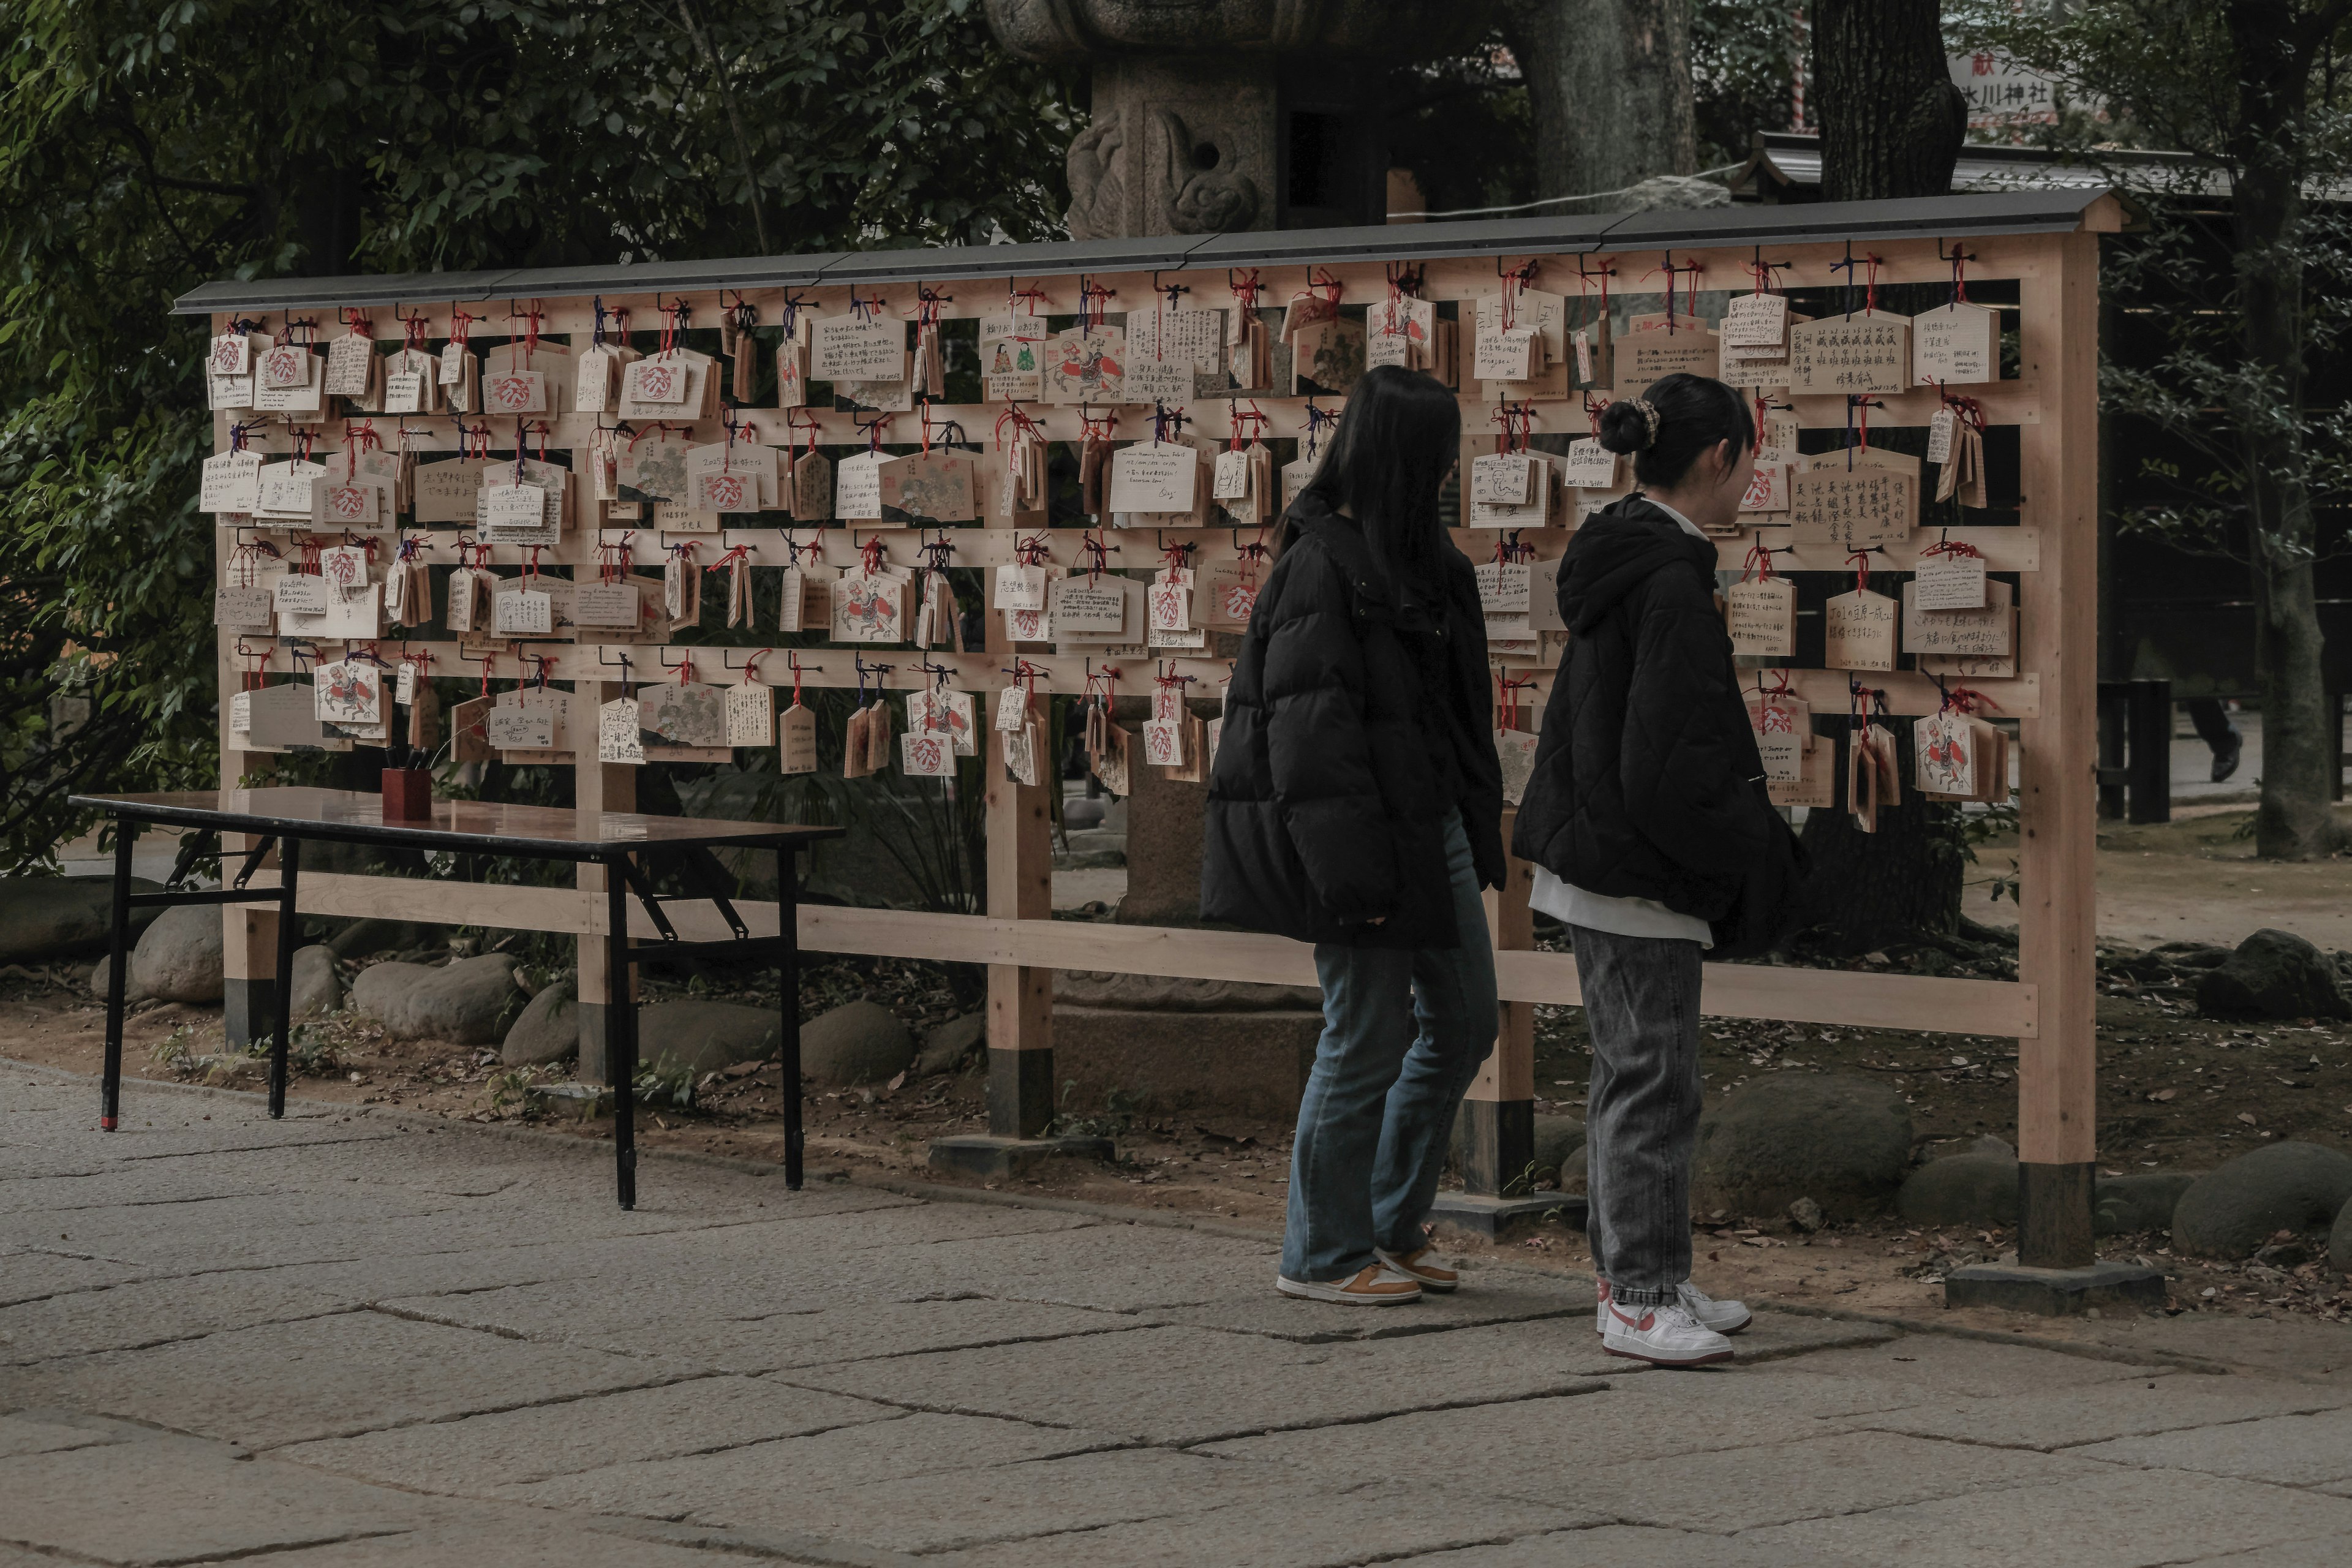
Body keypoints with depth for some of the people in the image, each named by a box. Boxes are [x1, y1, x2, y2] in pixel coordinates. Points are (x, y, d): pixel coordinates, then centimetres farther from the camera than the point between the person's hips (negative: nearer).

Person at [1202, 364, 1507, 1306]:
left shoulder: (1416, 557, 12)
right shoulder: (1322, 566, -16)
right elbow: (1311, 729, -20)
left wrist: (1476, 834, 16)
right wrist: (1351, 870, -22)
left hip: (1430, 825, 10)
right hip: (1366, 835, -9)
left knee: (1464, 1021, 14)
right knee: (1367, 1041, -1)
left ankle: (1390, 1226, 26)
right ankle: (1322, 1255, 12)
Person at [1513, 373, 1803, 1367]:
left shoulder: (1617, 558, 11)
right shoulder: (1669, 582, -20)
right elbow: (1664, 766, -24)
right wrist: (1751, 847, -11)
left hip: (1596, 857, 11)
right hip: (1638, 873, -11)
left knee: (1629, 1075, 17)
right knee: (1653, 1081, -5)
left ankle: (1635, 1275, 26)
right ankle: (1638, 1300, 0)